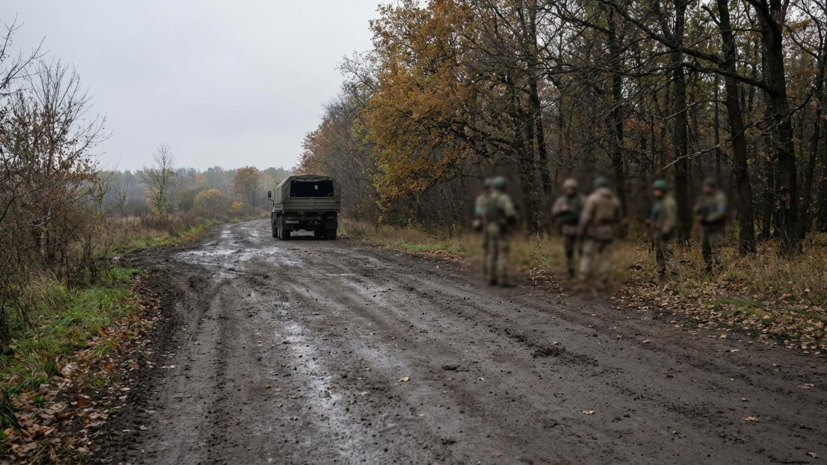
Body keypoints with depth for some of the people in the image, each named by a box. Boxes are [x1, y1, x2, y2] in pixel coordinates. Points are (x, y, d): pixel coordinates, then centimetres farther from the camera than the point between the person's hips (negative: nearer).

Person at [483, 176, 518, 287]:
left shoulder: (489, 198, 11)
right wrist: (513, 220, -2)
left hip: (490, 228, 8)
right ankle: (503, 280, -11)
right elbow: (510, 212, -22)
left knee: (492, 254, 10)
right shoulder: (504, 198, -13)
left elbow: (484, 213, 15)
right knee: (502, 255, -8)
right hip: (501, 229, -7)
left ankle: (492, 278, 11)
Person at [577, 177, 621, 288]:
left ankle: (583, 281, -6)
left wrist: (581, 230, -9)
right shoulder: (615, 200, 7)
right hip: (608, 233, 4)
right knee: (605, 257, 10)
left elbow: (586, 216, -15)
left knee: (587, 256, -1)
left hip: (593, 232, -4)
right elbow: (617, 218, 11)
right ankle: (604, 280, 5)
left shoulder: (593, 198, -10)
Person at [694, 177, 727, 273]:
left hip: (715, 229, -8)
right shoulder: (703, 197, 14)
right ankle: (707, 271, 25)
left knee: (715, 251, -11)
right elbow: (696, 209, 17)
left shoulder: (719, 197, -11)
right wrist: (699, 216, -5)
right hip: (704, 228, 8)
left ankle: (719, 272, -8)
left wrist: (708, 219, -23)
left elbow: (721, 212, -21)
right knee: (705, 250, 14)